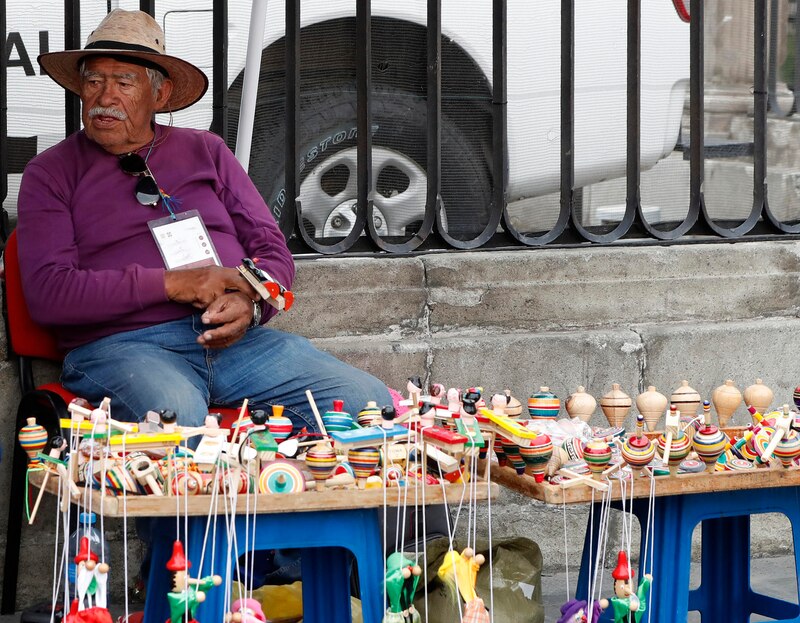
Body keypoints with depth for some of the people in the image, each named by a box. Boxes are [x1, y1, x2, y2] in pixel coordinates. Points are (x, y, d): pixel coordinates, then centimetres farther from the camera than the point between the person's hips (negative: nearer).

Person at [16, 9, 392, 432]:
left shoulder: (205, 151, 20)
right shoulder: (51, 172, 9)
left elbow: (271, 248, 18)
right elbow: (47, 292, -5)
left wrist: (250, 304, -7)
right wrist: (170, 284, -13)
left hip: (233, 337, 4)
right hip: (119, 345, -4)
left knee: (370, 401, -17)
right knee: (175, 414, -41)